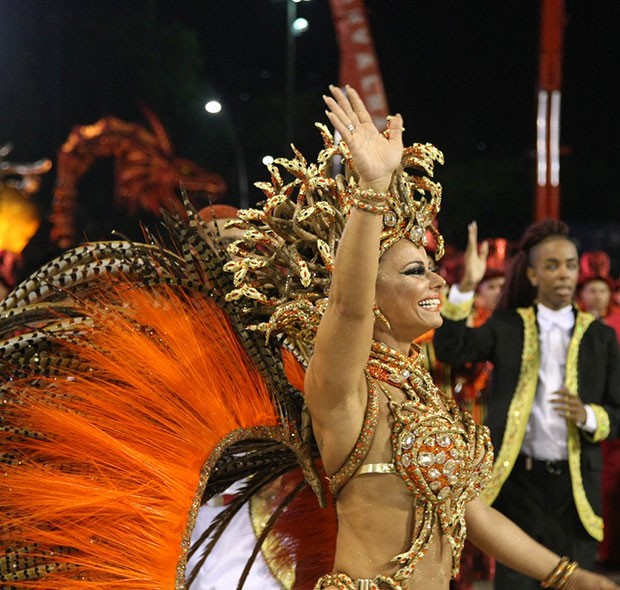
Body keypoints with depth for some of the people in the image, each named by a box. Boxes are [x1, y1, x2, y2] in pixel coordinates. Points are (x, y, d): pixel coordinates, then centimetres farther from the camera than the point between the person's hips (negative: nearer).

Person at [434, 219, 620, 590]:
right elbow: (450, 349, -11)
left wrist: (588, 416, -16)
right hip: (518, 479, -1)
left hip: (576, 484, 1)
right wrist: (467, 288, -23)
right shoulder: (507, 327, 5)